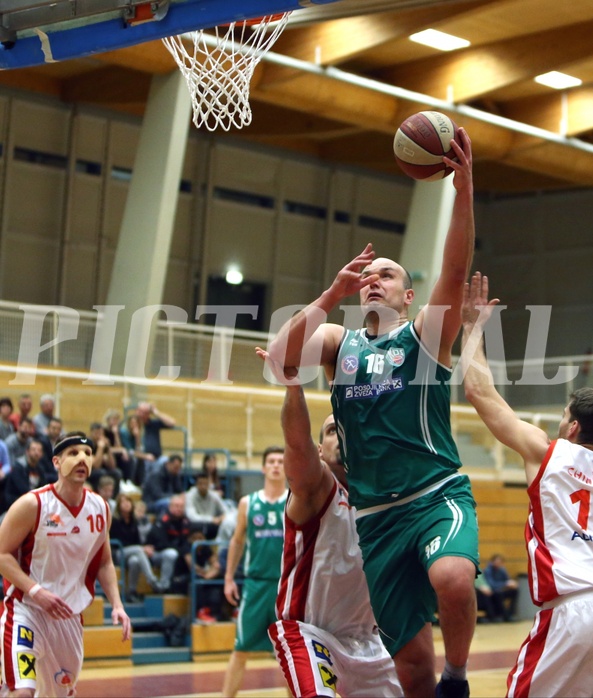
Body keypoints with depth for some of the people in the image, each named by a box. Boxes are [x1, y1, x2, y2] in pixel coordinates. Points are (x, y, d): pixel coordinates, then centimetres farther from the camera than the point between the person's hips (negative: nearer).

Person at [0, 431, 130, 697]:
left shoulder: (100, 508, 2)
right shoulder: (32, 505, -14)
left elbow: (104, 563, 13)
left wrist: (116, 604, -1)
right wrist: (36, 591, -25)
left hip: (70, 614, 6)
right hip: (26, 610, -6)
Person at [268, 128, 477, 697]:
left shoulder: (426, 334, 5)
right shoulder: (338, 342, 12)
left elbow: (455, 270, -12)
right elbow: (279, 356, -8)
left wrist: (463, 189, -24)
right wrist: (332, 294, -18)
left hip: (438, 495, -3)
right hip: (376, 516, 3)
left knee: (451, 577, -33)